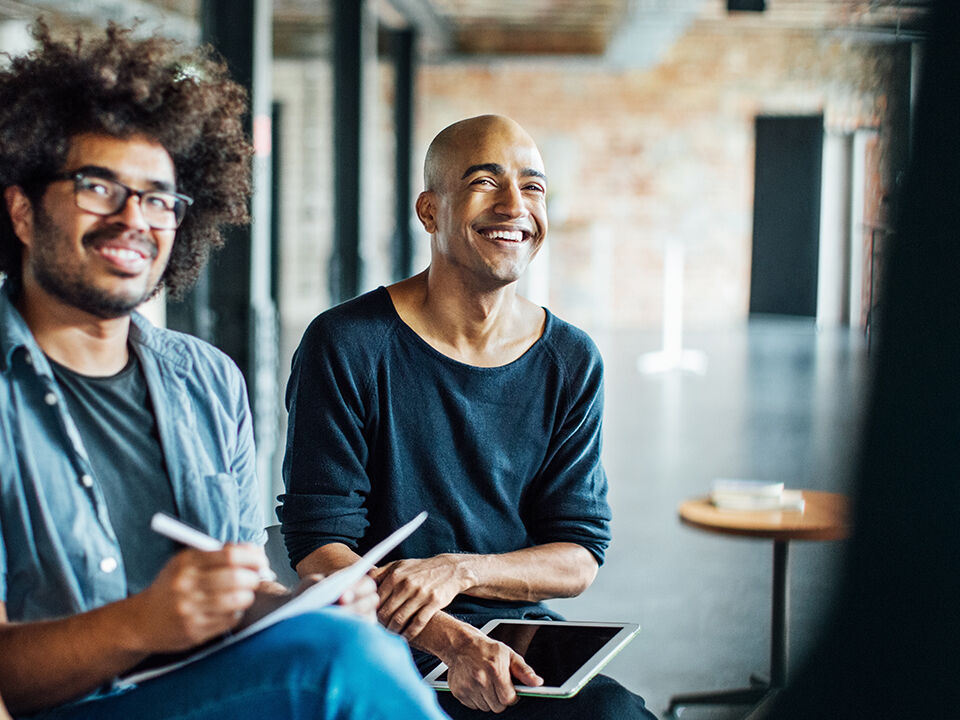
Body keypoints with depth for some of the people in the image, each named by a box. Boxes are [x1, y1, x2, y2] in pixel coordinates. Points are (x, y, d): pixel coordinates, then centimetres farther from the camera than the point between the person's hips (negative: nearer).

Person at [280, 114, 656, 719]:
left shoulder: (571, 362, 5)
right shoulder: (347, 345, -7)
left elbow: (580, 556, 3)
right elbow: (317, 547, -10)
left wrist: (458, 569, -17)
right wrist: (450, 639, -26)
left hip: (522, 635, 4)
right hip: (379, 646, -3)